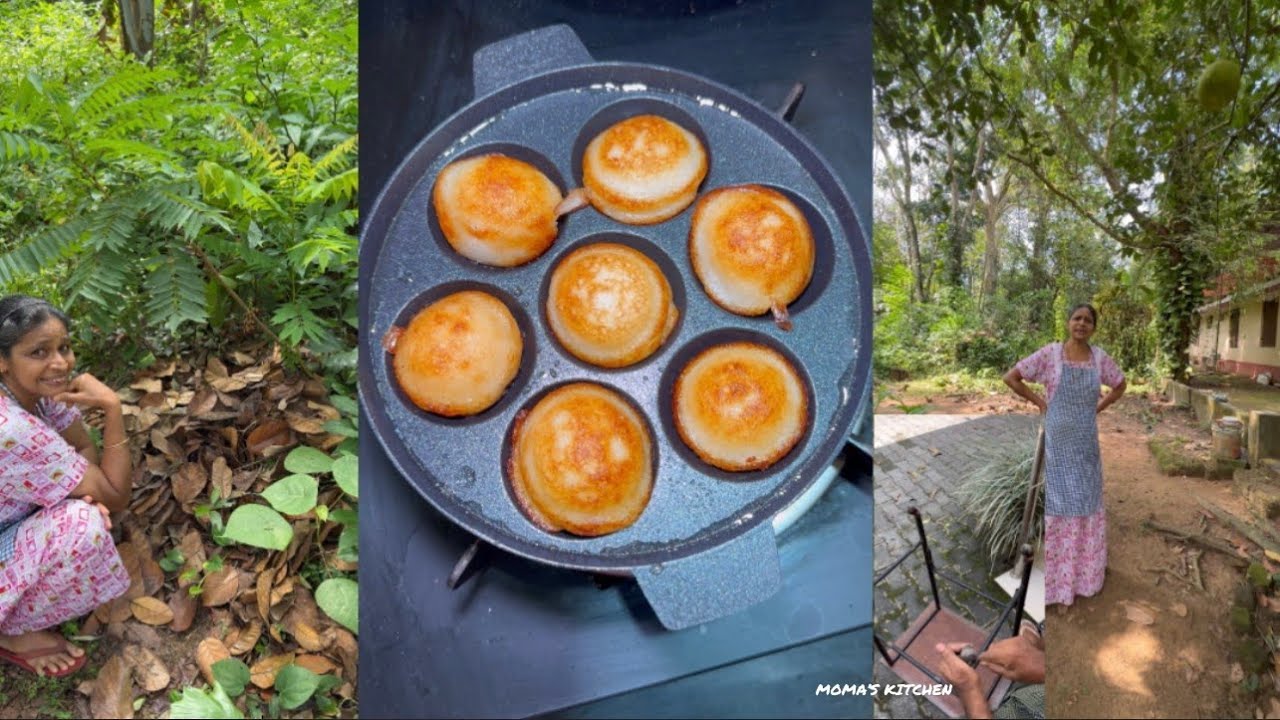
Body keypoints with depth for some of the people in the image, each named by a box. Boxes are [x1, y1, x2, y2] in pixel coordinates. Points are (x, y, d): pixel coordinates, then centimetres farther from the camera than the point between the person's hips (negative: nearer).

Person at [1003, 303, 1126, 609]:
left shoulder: (1100, 358, 1)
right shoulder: (1050, 353, -10)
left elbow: (1119, 385, 19)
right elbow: (1011, 378, -7)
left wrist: (1097, 409, 7)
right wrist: (1040, 402, -5)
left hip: (1086, 443, 4)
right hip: (1058, 442, -4)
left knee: (1088, 503, 14)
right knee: (1060, 505, 3)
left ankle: (1086, 571, 33)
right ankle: (1060, 583, 15)